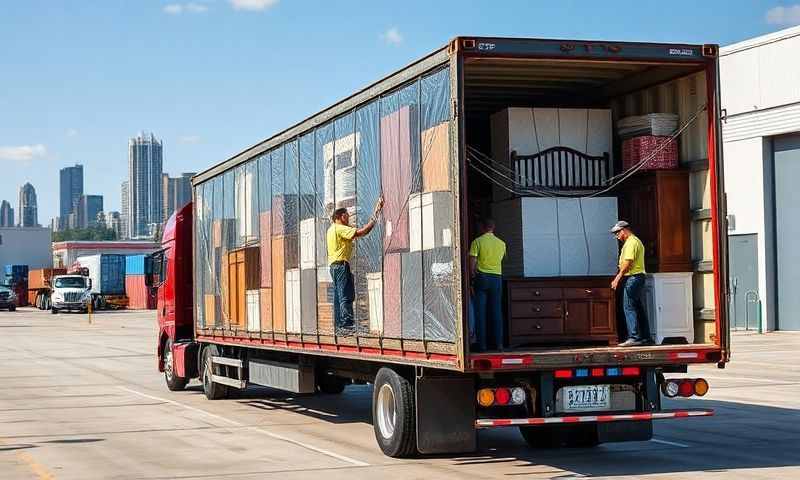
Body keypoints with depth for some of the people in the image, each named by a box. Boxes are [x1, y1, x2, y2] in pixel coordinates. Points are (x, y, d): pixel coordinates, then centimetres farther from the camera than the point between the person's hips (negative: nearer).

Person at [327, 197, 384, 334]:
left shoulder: (331, 229, 20)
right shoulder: (340, 228, -10)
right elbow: (361, 232, -17)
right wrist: (374, 219, -11)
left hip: (334, 265, 10)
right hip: (341, 264, -10)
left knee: (338, 296, 9)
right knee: (346, 296, -11)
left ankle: (339, 326, 9)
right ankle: (347, 325, -16)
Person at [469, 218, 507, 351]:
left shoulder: (477, 241, -5)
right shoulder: (501, 243, 6)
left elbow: (472, 261, -9)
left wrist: (473, 276, -1)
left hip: (481, 277, -3)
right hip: (497, 278, 3)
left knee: (480, 312, 1)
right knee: (496, 311, 6)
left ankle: (482, 344, -1)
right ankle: (499, 343, 3)